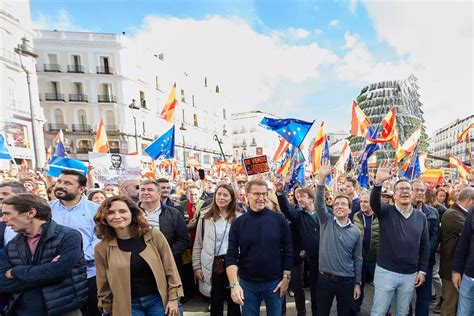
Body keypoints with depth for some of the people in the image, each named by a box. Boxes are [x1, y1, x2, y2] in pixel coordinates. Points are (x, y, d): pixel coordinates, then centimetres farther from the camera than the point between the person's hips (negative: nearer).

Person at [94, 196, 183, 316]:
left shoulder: (153, 235, -11)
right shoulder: (101, 248, -8)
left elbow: (170, 268, -5)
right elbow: (104, 286, 2)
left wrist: (173, 298, -5)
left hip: (158, 300, 0)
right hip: (127, 306, 1)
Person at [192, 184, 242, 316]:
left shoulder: (239, 216, -3)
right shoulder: (206, 216, -2)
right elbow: (198, 243, 2)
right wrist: (196, 266, 0)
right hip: (213, 265, 0)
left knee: (234, 302, 15)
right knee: (216, 303, 15)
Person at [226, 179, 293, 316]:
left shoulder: (279, 219, -8)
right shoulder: (238, 223, -8)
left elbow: (287, 251, -3)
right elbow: (231, 256, -9)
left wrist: (286, 278, -3)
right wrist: (234, 283, -19)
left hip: (274, 281, 0)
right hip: (247, 283, 0)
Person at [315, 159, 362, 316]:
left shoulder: (355, 231, 0)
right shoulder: (326, 221, -5)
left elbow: (357, 259, 5)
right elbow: (319, 203, -22)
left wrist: (357, 283, 5)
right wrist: (322, 179, -34)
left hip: (346, 281, 1)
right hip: (325, 279, -1)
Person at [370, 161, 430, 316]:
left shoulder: (421, 217, 2)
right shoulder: (386, 212, -8)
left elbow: (425, 245, 7)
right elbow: (374, 202, -30)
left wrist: (422, 270, 5)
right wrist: (378, 182, -47)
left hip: (410, 274, 3)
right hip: (386, 271, -3)